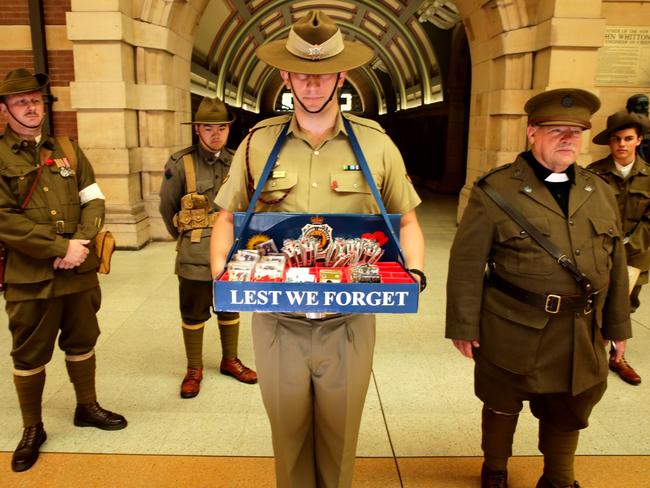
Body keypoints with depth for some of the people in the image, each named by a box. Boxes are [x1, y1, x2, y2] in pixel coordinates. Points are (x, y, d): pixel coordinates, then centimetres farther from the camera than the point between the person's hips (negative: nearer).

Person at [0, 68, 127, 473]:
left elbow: (94, 201, 6)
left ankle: (87, 406, 36)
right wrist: (61, 248, -17)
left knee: (82, 342, 17)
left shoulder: (67, 149, 10)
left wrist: (81, 243, -11)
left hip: (80, 270, 4)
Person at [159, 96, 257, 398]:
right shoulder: (180, 163, -9)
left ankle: (230, 361, 35)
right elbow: (167, 207, 2)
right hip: (195, 255, -3)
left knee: (230, 308, 16)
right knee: (193, 313, 8)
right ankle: (194, 370, 26)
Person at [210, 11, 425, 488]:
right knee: (288, 433, 18)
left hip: (349, 322, 0)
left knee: (340, 436, 18)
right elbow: (228, 218, 8)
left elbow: (406, 221, 7)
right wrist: (221, 271, -10)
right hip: (277, 321, 1)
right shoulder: (258, 143, 1)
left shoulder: (376, 144, 0)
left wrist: (414, 274, -11)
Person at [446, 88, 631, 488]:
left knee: (568, 413, 20)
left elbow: (616, 264, 12)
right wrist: (464, 326, -11)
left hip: (581, 335, 5)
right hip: (512, 331, -4)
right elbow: (466, 264, -11)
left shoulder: (600, 192, 6)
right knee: (503, 407, 16)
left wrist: (618, 324, 12)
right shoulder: (495, 191, -10)